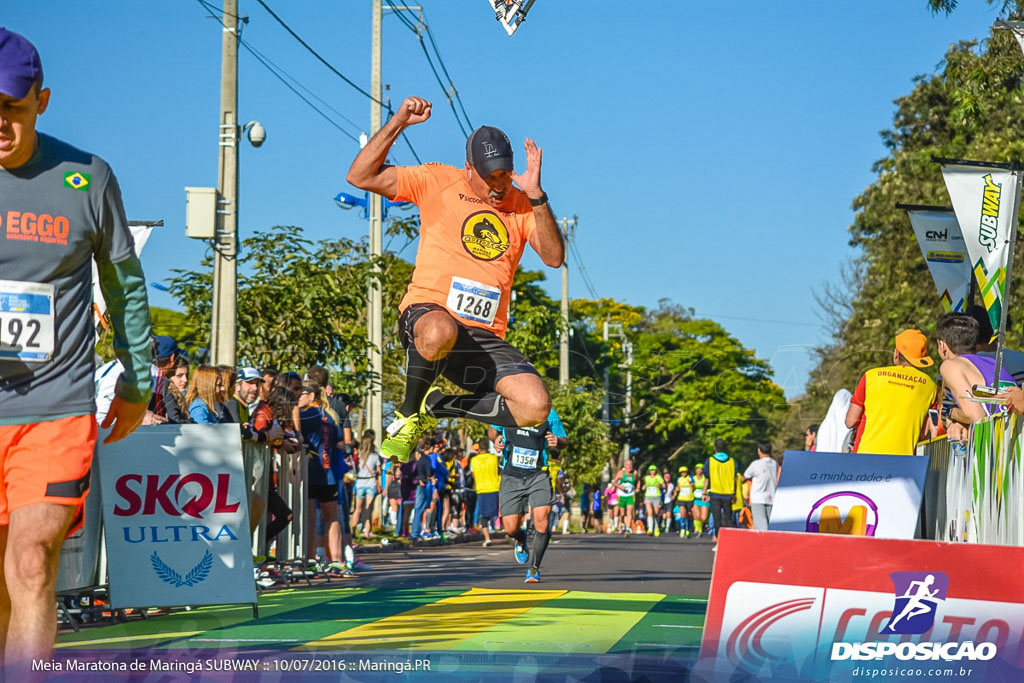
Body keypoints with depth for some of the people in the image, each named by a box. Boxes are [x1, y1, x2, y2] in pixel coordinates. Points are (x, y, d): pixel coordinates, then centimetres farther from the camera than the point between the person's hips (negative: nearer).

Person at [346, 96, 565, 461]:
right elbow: (360, 177, 2)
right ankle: (407, 416, -11)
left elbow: (554, 257, -2)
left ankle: (436, 406, 5)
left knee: (535, 407, -19)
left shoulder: (522, 205, 13)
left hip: (486, 336, 4)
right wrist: (398, 123, -7)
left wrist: (537, 196, -12)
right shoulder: (438, 182, 7)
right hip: (429, 312, -3)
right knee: (439, 332, -43)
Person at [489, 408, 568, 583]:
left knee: (542, 520, -19)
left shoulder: (549, 414, 0)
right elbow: (493, 429, 20)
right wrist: (496, 439, -4)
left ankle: (534, 568, 2)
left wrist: (558, 442, -13)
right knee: (510, 529, -4)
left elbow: (564, 441, 11)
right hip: (511, 477, 1)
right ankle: (519, 539, 37)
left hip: (538, 476, -1)